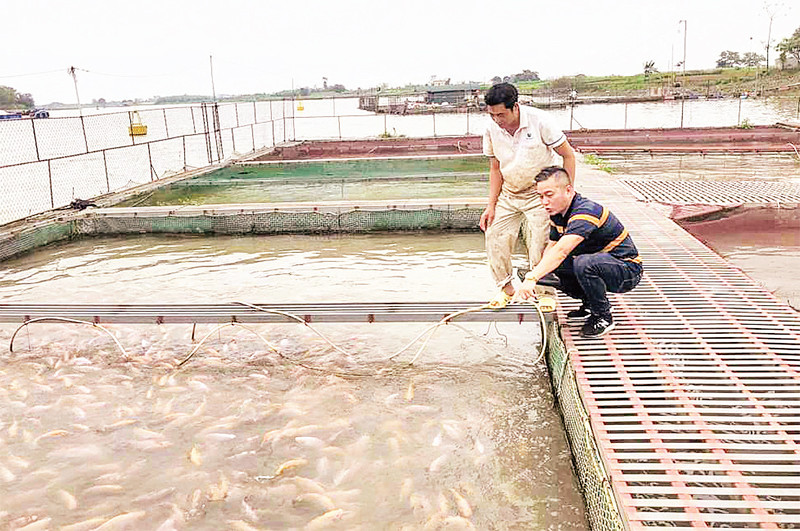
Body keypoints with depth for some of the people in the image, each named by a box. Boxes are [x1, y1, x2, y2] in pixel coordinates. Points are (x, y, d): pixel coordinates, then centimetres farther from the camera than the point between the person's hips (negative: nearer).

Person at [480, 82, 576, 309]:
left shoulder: (538, 121, -19)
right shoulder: (492, 130, -7)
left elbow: (568, 155, -11)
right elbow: (496, 169, 4)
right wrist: (491, 205, -2)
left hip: (540, 192, -4)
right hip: (508, 194, 4)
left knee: (540, 242, -10)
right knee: (495, 236, -4)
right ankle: (506, 288, 14)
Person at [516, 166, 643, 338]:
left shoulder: (586, 212, -29)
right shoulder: (558, 213, 0)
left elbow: (561, 251, -42)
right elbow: (551, 247, 6)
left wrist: (532, 278, -50)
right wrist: (535, 272, -13)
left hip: (627, 270, -9)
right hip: (598, 264, 9)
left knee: (584, 263, -36)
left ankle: (603, 316, -11)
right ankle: (590, 306, 14)